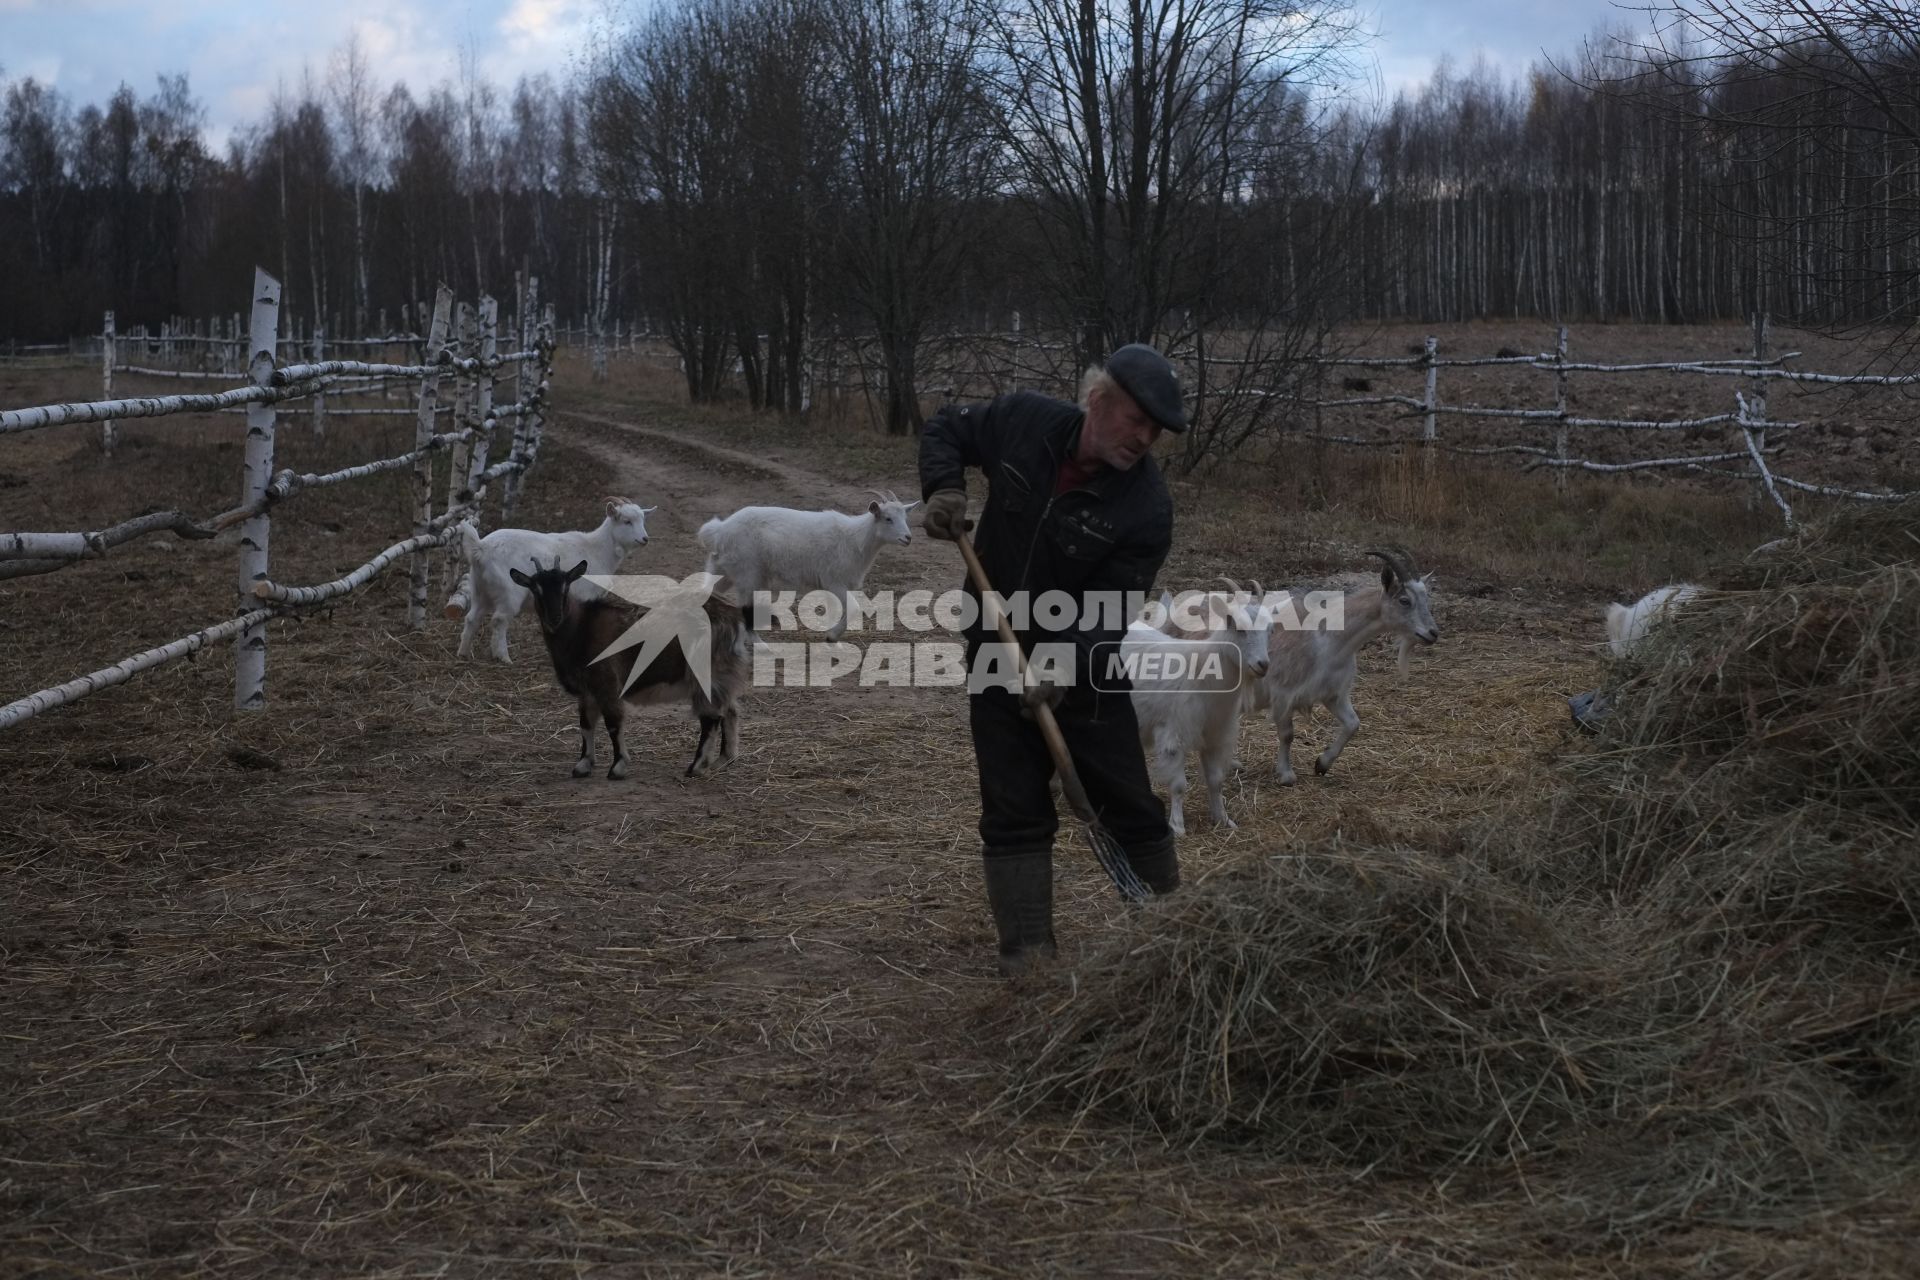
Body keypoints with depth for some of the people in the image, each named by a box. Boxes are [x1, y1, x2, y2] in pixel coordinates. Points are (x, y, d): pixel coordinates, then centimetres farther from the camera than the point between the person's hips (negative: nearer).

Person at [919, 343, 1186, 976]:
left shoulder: (1148, 506, -19)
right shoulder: (1022, 421, -11)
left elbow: (1108, 608, -20)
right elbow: (945, 428, 8)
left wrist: (1062, 664, -35)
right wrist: (943, 486, -11)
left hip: (1087, 669, -2)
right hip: (998, 659, 2)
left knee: (1130, 807, 4)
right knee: (1013, 814, 2)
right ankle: (1027, 953, 6)